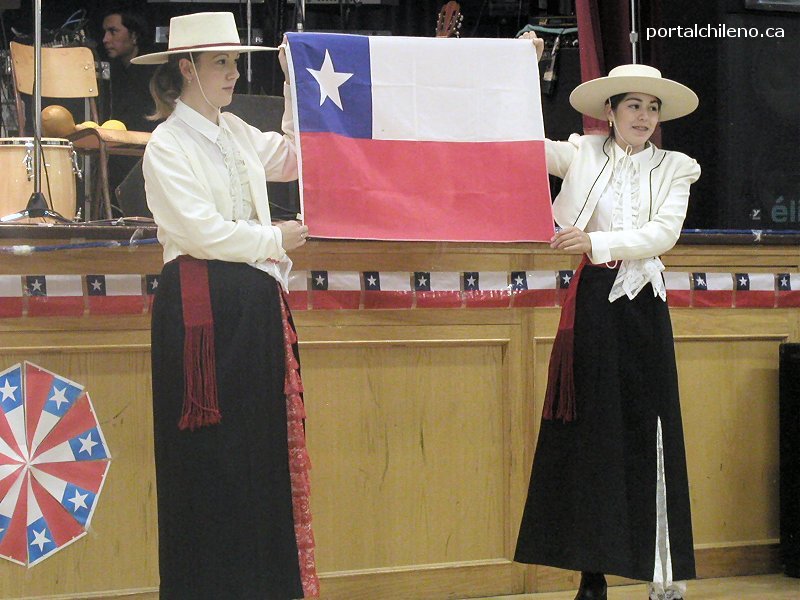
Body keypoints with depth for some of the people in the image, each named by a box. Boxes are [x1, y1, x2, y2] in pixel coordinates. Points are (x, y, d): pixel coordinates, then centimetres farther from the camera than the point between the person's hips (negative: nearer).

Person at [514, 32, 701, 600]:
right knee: (590, 435, 1)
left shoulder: (673, 168, 7)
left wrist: (598, 241, -18)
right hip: (592, 302, 0)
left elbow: (665, 232, -7)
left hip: (644, 306, 0)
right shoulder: (583, 154, 7)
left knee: (649, 433, -1)